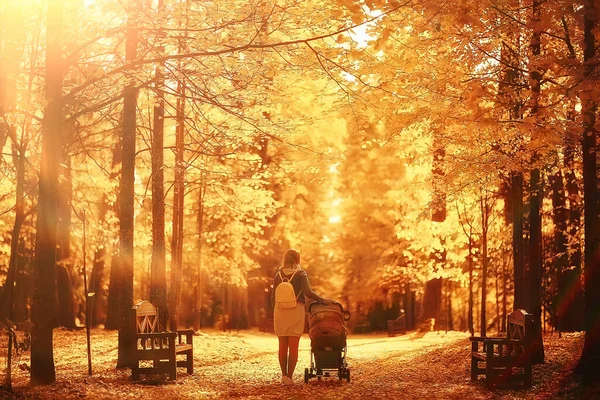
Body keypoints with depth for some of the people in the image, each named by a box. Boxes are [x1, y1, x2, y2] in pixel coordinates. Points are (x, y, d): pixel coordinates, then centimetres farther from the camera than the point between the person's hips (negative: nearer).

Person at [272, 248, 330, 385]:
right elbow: (308, 292, -15)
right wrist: (322, 300, -4)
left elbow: (273, 297, 9)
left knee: (282, 346, 9)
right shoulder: (301, 274, -2)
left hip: (280, 312, 3)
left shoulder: (278, 275, 8)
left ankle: (284, 375, 10)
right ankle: (290, 376, -3)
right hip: (296, 311, -3)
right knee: (293, 346, 0)